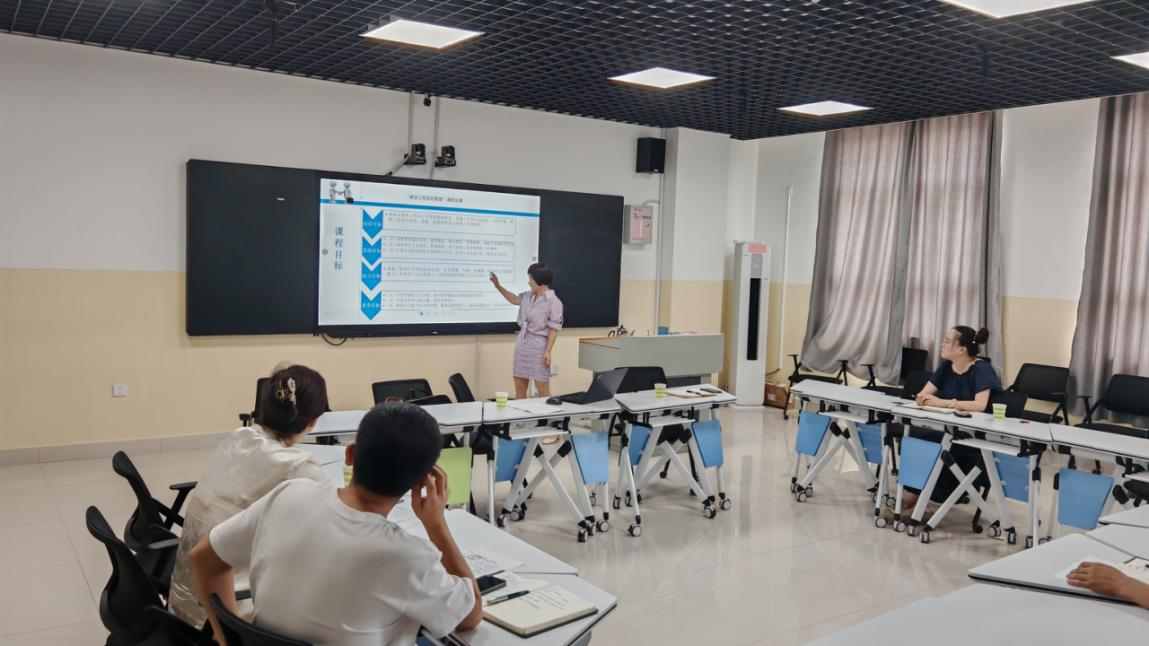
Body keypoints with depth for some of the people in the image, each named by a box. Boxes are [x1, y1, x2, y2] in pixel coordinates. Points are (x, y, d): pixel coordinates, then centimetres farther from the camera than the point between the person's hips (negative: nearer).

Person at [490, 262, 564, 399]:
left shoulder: (553, 302, -13)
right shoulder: (529, 296, 7)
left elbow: (553, 330, -13)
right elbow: (514, 299, 29)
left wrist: (548, 351, -17)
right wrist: (498, 286, 24)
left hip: (538, 345, -7)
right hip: (522, 342, 8)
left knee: (542, 388, -3)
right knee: (519, 384, 12)